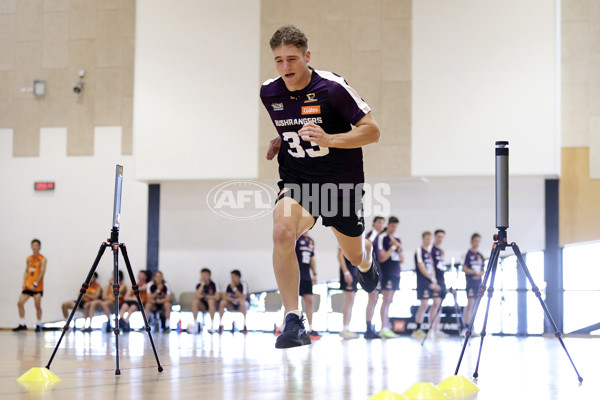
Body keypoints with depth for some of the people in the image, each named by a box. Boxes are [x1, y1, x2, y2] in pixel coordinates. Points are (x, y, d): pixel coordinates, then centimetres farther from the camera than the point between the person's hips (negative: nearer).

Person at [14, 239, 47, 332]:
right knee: (20, 303, -1)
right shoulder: (29, 259, 13)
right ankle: (22, 324, 6)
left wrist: (35, 284, -18)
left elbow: (42, 273, -11)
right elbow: (26, 272, 16)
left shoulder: (43, 259, -4)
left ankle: (39, 325, 7)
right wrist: (24, 283, 1)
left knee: (38, 306, -5)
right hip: (28, 285, 6)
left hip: (37, 287, -6)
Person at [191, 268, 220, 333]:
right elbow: (196, 296, -21)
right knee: (194, 301, -26)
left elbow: (217, 297, -24)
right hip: (203, 306, 3)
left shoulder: (214, 285, -11)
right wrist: (202, 284, -22)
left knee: (211, 300, -35)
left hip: (213, 306, -3)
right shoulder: (199, 285, -4)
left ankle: (212, 326, -33)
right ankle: (195, 325, -26)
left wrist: (204, 296, -14)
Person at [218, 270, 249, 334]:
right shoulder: (229, 285, -8)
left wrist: (234, 288, -31)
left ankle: (245, 326, -33)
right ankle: (220, 325, -17)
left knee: (241, 301, -38)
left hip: (245, 305, -4)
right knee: (222, 302, -23)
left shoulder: (243, 285, -18)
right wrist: (233, 299, -30)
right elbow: (224, 296, -14)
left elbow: (243, 297, -29)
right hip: (232, 305, 4)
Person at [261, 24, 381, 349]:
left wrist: (329, 139, -29)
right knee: (282, 233, -30)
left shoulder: (332, 87, -17)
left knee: (354, 255, 17)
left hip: (341, 183, -1)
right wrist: (278, 142, 2)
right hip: (296, 181, 2)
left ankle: (366, 261, 60)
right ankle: (293, 321, -25)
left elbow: (372, 131, -16)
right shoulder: (269, 93, -3)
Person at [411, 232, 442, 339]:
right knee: (424, 304, -11)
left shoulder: (430, 252, 18)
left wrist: (434, 281, 1)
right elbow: (421, 268, -12)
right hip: (423, 281, -8)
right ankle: (417, 330, -4)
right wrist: (432, 279, -13)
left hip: (432, 281, 8)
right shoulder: (419, 251, -5)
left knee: (437, 303, 2)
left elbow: (432, 269, 16)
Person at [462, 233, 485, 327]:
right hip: (470, 281, -7)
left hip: (478, 282, 7)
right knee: (470, 304, -13)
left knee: (474, 305, 8)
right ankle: (466, 327, -14)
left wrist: (480, 274, -4)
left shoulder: (480, 256, 14)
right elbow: (464, 268, -9)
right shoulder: (468, 254, -5)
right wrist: (475, 272, -15)